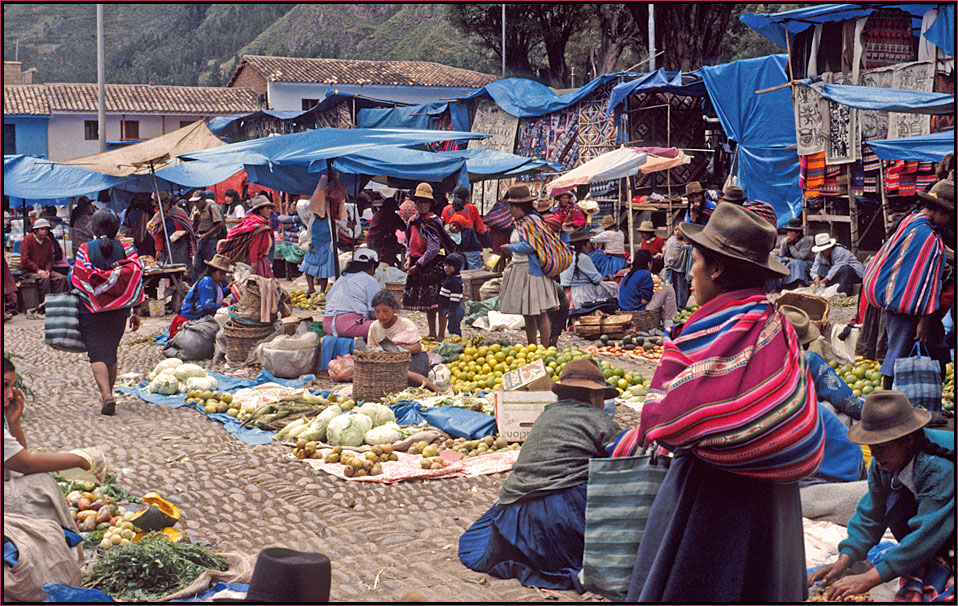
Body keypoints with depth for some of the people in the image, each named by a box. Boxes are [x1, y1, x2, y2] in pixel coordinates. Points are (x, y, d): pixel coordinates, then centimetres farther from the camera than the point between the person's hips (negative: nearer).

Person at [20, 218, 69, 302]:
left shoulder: (48, 240, 10)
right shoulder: (28, 239, -7)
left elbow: (50, 259, 16)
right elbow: (25, 260, -13)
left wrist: (48, 269, -5)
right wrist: (38, 270, -20)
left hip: (43, 269, 6)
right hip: (29, 271, -6)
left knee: (61, 278, -18)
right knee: (44, 278, -35)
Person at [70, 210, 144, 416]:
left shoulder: (85, 250, -6)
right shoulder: (126, 250, -1)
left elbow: (77, 279, -6)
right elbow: (136, 280, -2)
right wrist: (136, 311, 4)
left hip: (91, 310, -3)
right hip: (118, 312, 3)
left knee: (98, 355, -4)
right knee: (111, 354, 18)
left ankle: (106, 395, -22)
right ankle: (107, 395, 25)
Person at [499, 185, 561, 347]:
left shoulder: (530, 221, -14)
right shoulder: (520, 222, 15)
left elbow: (529, 247, -21)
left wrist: (510, 247, -8)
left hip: (531, 271, -10)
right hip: (520, 271, 10)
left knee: (540, 313, -6)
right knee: (527, 314, 15)